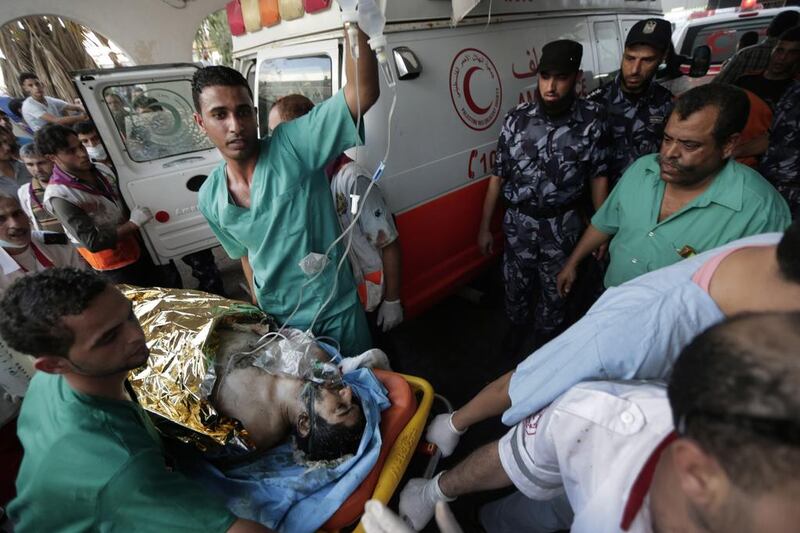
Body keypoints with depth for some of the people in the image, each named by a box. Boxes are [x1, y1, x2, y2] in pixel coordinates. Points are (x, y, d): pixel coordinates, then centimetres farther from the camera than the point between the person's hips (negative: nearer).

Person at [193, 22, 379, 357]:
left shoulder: (292, 146, -20)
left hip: (337, 311, -3)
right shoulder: (209, 200, -4)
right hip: (279, 322, 4)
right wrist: (262, 312, 15)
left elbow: (363, 93, -33)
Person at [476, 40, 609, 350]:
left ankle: (546, 337, 47)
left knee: (554, 289, 19)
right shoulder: (517, 118, -9)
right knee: (515, 284, 18)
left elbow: (598, 177, -2)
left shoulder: (591, 119, -10)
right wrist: (484, 227, -2)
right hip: (518, 222, 1)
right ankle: (516, 325, 49)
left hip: (563, 225, 0)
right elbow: (498, 176, -4)